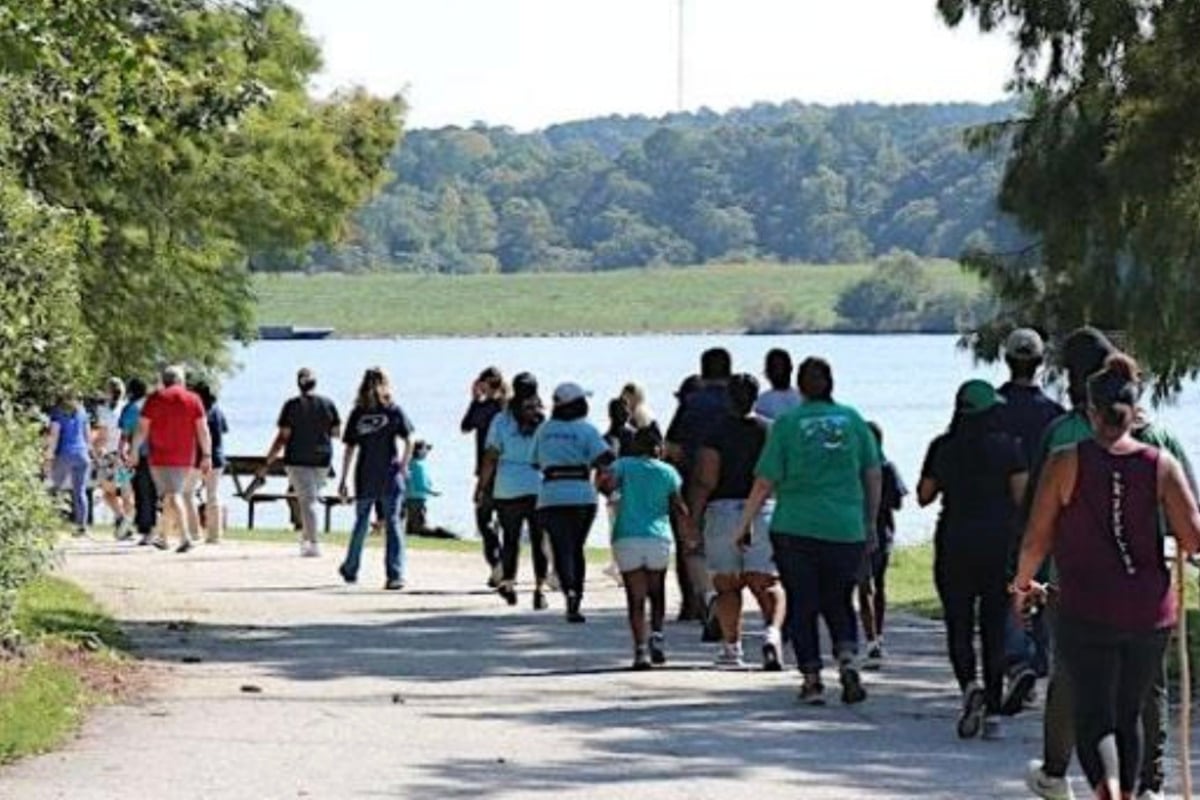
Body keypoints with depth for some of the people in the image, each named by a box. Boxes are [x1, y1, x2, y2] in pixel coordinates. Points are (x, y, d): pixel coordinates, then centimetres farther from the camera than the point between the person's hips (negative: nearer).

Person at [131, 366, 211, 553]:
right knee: (172, 495, 15)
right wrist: (207, 455, 0)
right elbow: (203, 430, -2)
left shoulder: (155, 399, -1)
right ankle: (163, 538, 23)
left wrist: (135, 450, 8)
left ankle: (185, 536, -22)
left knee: (171, 496, -6)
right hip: (185, 458, 3)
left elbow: (142, 428, -2)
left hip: (160, 456, -3)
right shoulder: (193, 399, 3)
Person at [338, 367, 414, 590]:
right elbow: (409, 441, -5)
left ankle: (350, 570, 28)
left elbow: (349, 449, 1)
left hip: (365, 479, 1)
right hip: (391, 478, -1)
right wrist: (403, 467, 5)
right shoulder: (394, 411, -2)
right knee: (392, 524, 0)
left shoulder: (358, 413, 0)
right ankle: (396, 574, -7)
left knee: (361, 524, 14)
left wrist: (344, 480, 4)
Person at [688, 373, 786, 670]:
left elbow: (704, 483, -9)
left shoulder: (716, 433, -4)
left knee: (727, 584, 9)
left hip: (723, 511, -1)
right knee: (767, 582, 1)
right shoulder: (772, 431, 4)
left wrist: (693, 521, -5)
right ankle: (772, 633, -23)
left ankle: (731, 648, 11)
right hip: (764, 512, 2)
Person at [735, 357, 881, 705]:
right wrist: (870, 521, 19)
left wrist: (745, 524, 5)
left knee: (802, 606, 8)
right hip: (846, 530, 2)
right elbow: (873, 475, 8)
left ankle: (812, 679, 6)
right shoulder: (853, 420, 5)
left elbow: (765, 483, -5)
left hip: (795, 529, -2)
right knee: (839, 603, 13)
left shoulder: (787, 423, -3)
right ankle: (848, 660, -9)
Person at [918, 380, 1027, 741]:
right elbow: (1022, 496, -8)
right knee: (994, 627, 6)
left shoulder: (942, 448, 0)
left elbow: (924, 496, 6)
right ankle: (992, 712, 5)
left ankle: (969, 685, -19)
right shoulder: (1008, 447, -4)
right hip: (999, 544, 0)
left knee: (958, 623, 7)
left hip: (953, 544, 0)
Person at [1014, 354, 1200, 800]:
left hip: (1085, 612, -2)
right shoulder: (1161, 465, -2)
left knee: (1093, 717, 0)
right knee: (1129, 716, 19)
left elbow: (1036, 541, -5)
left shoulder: (1066, 463, -6)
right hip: (1150, 613, 3)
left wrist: (1023, 584, 13)